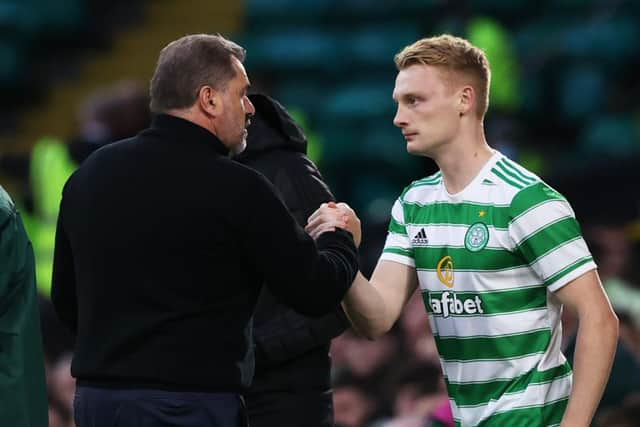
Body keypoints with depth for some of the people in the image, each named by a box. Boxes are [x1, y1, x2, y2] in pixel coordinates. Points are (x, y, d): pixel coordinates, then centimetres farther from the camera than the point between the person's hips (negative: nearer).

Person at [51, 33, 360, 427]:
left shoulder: (90, 174, 8)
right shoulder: (234, 187, -11)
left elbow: (66, 299, 15)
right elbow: (315, 292, -4)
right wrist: (339, 239, 16)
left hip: (95, 395, 7)